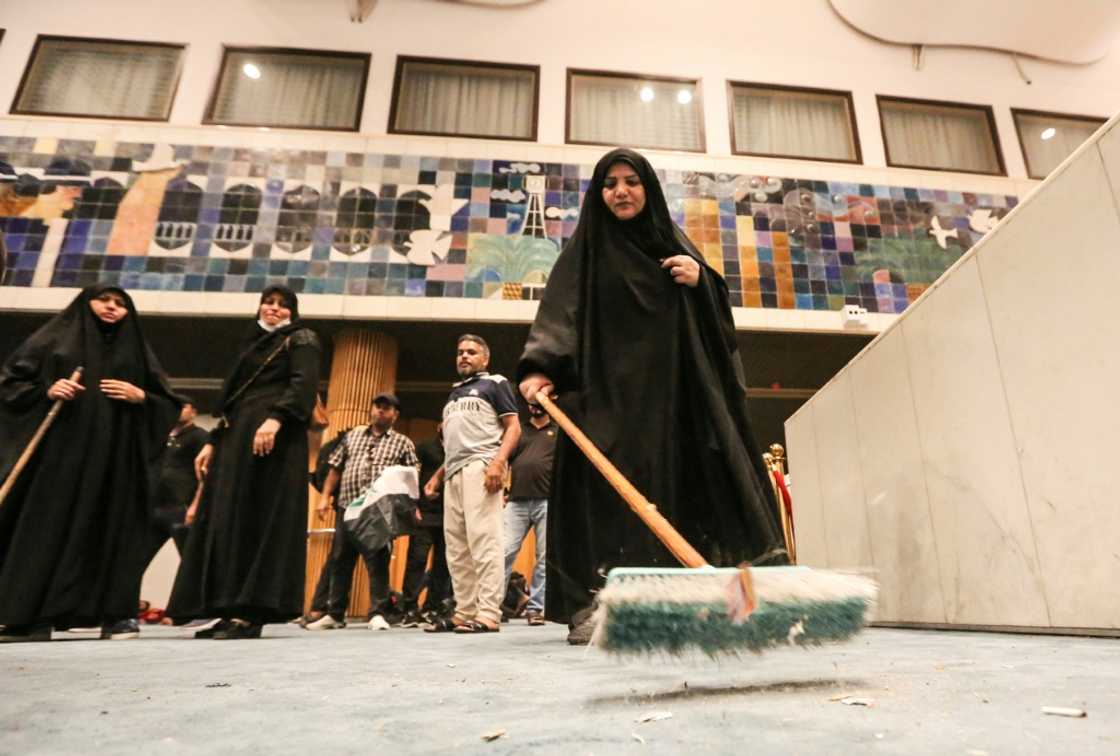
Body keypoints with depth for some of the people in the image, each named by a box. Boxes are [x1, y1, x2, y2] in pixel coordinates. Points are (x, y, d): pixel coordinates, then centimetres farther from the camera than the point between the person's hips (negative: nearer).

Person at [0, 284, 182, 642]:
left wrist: (140, 396, -6)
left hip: (116, 455, 1)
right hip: (58, 448, -1)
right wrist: (46, 391, -10)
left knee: (112, 528, -3)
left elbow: (169, 402, 13)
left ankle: (116, 613, -3)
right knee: (47, 526, -4)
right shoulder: (55, 338, 13)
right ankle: (31, 616, 2)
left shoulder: (136, 350, 16)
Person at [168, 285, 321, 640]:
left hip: (274, 437, -8)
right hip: (236, 438, 8)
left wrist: (275, 418, -28)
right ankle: (232, 610, 4)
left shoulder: (301, 339, 6)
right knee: (227, 520, 2)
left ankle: (251, 613, -12)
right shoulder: (252, 344, 27)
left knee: (262, 518, -12)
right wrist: (213, 441, 15)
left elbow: (304, 383, -13)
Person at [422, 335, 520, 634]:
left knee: (483, 539, -13)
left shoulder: (494, 383, 8)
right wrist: (437, 475, 20)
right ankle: (464, 613, 10)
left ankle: (488, 615, -13)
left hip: (480, 466, -8)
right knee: (456, 546, 5)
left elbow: (513, 427, -2)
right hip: (453, 472, 8)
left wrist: (498, 462, -18)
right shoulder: (454, 394, 29)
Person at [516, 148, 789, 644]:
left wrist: (700, 280, -6)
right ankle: (591, 605, -10)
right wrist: (541, 368, -22)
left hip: (672, 387, 3)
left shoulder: (673, 243, 20)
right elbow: (559, 311, -4)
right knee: (607, 484, -12)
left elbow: (713, 311, 17)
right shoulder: (585, 250, 11)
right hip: (608, 387, -2)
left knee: (678, 484, -5)